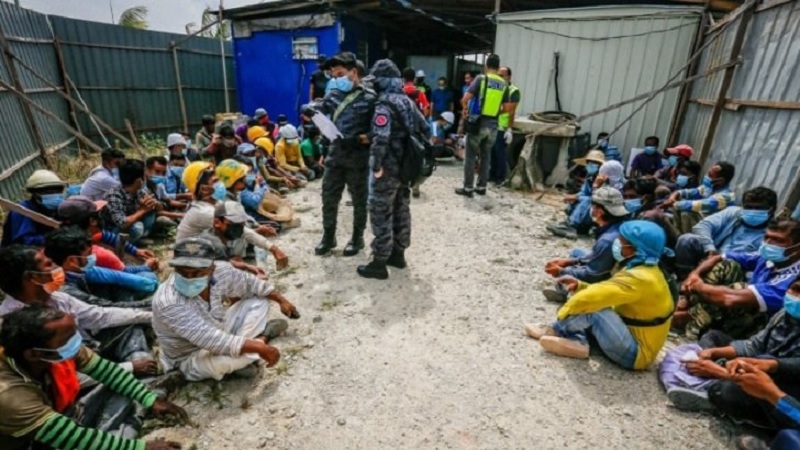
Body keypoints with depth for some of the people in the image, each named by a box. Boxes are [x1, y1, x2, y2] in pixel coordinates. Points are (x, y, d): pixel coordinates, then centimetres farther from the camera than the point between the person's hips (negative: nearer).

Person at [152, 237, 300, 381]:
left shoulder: (221, 271, -18)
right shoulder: (168, 303, -35)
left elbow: (252, 284, 2)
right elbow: (211, 340, -41)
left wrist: (282, 300, 9)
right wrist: (259, 347, -40)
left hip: (219, 335, 7)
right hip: (191, 360, -6)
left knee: (259, 301, 2)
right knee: (225, 357, -38)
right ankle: (262, 337, -4)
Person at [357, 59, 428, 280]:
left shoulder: (383, 104, -15)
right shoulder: (407, 101, 11)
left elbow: (380, 138, -28)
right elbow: (424, 128, 16)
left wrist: (376, 166, -21)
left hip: (388, 168, -9)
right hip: (405, 166, 9)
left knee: (381, 215, -1)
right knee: (401, 210, 16)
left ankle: (379, 263, 6)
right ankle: (398, 253, 29)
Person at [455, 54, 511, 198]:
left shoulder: (481, 78, -5)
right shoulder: (504, 84, 8)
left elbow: (465, 99, -12)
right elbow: (507, 108, 7)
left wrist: (465, 110, 7)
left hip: (478, 122, -4)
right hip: (492, 125, 4)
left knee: (471, 156, 2)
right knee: (486, 157, 13)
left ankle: (468, 188, 3)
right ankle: (482, 187, 19)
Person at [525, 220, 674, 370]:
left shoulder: (641, 278, -26)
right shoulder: (643, 270, 6)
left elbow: (596, 296, -32)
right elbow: (604, 291, 13)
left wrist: (564, 312, -18)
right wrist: (579, 286, -1)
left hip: (636, 353, -10)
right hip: (632, 335, 10)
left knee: (594, 308, -25)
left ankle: (554, 332, -4)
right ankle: (577, 342, -7)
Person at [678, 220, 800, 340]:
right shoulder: (768, 257, -3)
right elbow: (718, 258, 2)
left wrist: (700, 287, -23)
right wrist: (694, 274, -17)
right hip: (744, 318, 8)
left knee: (741, 289, -34)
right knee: (728, 265, -5)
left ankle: (687, 317, -18)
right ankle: (687, 302, -14)